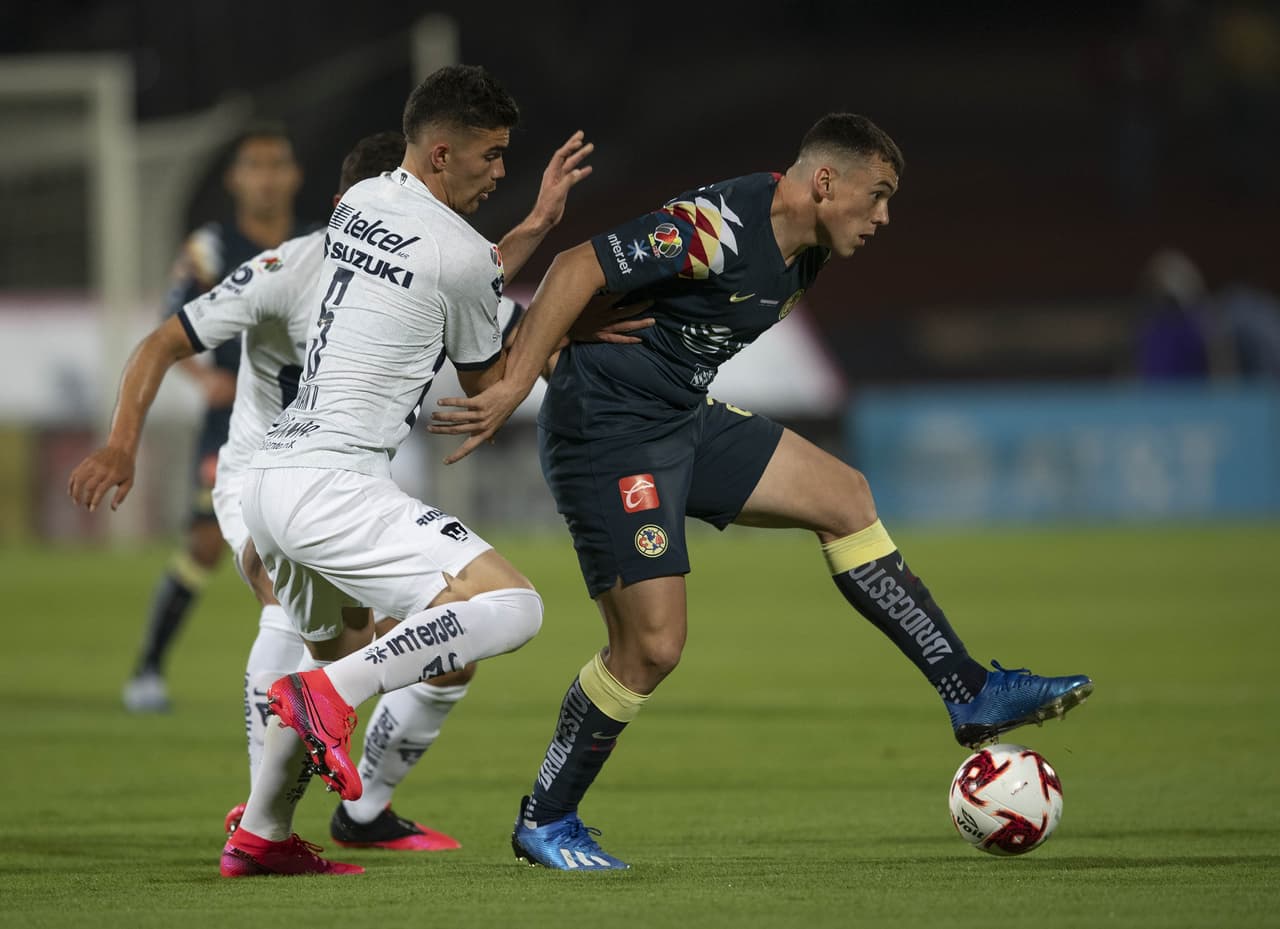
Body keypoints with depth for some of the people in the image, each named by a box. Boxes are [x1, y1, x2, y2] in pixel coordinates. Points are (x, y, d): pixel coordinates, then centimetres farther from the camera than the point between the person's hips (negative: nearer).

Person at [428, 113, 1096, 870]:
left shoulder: (804, 255, 8)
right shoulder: (722, 228, -23)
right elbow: (578, 269, -26)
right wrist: (511, 390, -29)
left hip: (686, 418, 10)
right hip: (609, 431, -10)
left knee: (844, 496, 6)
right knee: (653, 645, -11)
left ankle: (971, 694, 12)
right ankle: (545, 821, 8)